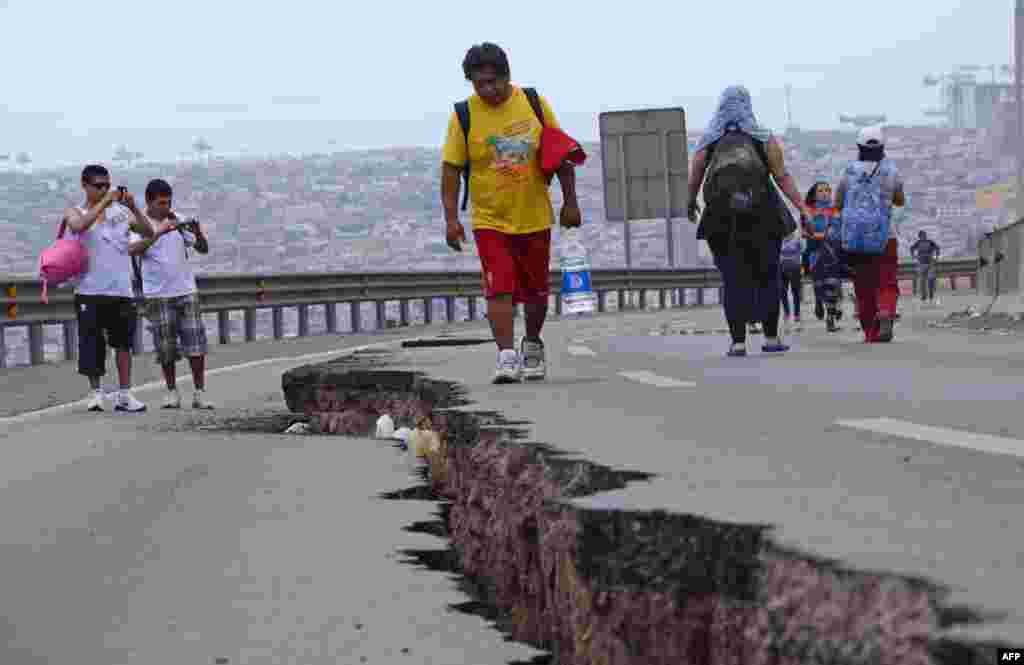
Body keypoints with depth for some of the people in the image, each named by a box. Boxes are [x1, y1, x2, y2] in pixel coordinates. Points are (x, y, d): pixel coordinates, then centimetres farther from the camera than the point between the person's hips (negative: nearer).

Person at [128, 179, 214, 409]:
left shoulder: (178, 221, 7)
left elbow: (203, 249, 7)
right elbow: (132, 250, -23)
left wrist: (198, 233, -14)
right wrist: (160, 232, -31)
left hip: (187, 291, 2)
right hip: (158, 295, -2)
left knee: (196, 344, -3)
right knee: (166, 347, 2)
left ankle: (200, 393, 2)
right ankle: (172, 393, 14)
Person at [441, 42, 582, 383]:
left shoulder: (534, 103, -4)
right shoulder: (464, 115, -8)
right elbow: (451, 168, -5)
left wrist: (570, 201, 2)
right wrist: (451, 218, -11)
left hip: (535, 217, 2)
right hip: (490, 221, -2)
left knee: (535, 290, 13)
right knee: (500, 289, -14)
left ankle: (532, 347, 35)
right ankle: (506, 356, -12)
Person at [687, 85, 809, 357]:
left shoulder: (708, 141, 5)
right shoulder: (764, 138, 2)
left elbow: (694, 180, 8)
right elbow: (782, 177, -5)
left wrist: (691, 205, 27)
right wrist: (802, 208, -6)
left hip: (723, 221, 1)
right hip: (761, 219, -1)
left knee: (734, 281, 4)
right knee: (767, 278, 11)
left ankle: (738, 342, -3)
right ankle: (771, 338, 10)